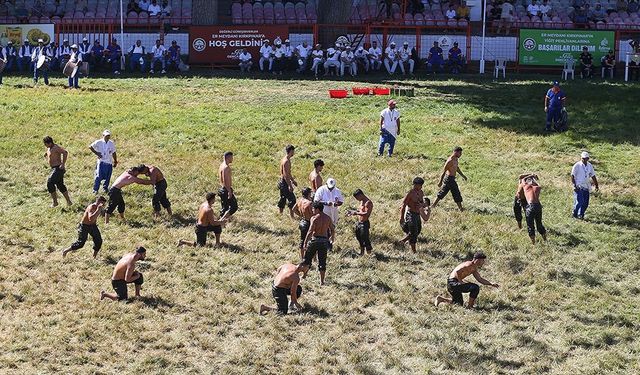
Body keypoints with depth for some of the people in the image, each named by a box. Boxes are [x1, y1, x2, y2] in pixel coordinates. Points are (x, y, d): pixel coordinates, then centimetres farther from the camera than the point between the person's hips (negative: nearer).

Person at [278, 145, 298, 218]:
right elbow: (285, 175, -24)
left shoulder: (285, 159, 12)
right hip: (284, 182, -10)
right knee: (292, 199, -6)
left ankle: (280, 213, 25)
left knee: (283, 199, 17)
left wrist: (293, 180, 31)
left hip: (282, 182, 10)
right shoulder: (286, 161, -20)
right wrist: (289, 185, -24)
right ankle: (292, 216, -4)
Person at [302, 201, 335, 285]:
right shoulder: (328, 218, 5)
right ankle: (322, 281, 11)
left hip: (314, 239, -4)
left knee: (307, 259, 12)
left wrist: (305, 243, -15)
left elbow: (310, 232, -17)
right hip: (324, 241, 4)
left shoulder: (314, 218, -12)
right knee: (322, 262, 10)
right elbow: (332, 230, 9)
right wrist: (332, 240, 26)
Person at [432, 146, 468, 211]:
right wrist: (440, 182, -21)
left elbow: (457, 168, 26)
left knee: (442, 193, 15)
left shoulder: (456, 159, 8)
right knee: (457, 194, 0)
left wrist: (462, 175, 30)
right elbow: (443, 171, -22)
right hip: (449, 178, -10)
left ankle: (433, 206, 21)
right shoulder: (450, 161, -23)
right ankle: (460, 208, 10)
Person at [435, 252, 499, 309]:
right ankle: (469, 306, -6)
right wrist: (461, 282, -20)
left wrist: (491, 284, 12)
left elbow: (480, 279, 20)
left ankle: (441, 299, 20)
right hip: (453, 282, -11)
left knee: (459, 303, 25)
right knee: (475, 288, -19)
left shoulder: (474, 268, 15)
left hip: (451, 284, 11)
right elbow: (457, 271, -28)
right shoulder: (469, 265, -17)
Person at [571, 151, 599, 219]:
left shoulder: (590, 166, 11)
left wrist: (596, 185, 15)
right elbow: (572, 176, -7)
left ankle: (581, 215, 13)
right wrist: (574, 185, -15)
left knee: (585, 203, 2)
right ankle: (575, 215, -2)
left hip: (586, 187, 6)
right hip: (578, 187, -6)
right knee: (580, 201, -15)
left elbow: (593, 176, 19)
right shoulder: (577, 165, -6)